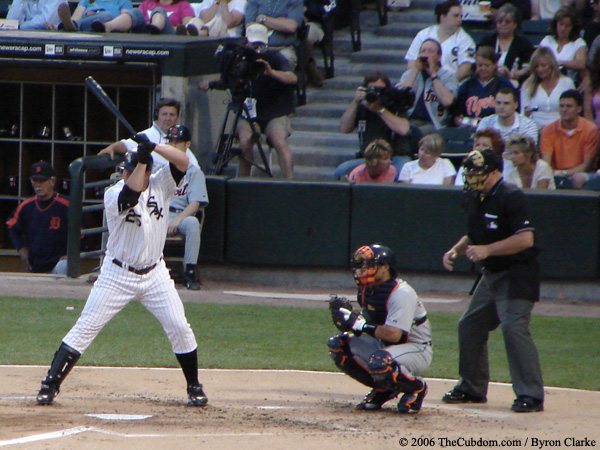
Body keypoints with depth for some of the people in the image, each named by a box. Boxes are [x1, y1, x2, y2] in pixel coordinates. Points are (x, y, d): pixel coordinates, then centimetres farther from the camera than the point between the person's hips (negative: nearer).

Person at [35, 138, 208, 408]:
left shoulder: (159, 186, -1)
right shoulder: (113, 195, -12)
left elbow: (183, 162, -14)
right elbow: (131, 193, -34)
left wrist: (153, 147, -25)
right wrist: (142, 158, -34)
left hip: (155, 274, 3)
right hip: (118, 274, -3)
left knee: (179, 327, -4)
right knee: (85, 327, -7)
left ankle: (194, 386, 13)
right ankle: (50, 384, -4)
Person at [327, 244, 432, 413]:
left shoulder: (401, 293, -24)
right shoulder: (367, 290, 3)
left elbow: (393, 334, -32)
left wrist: (360, 324, -29)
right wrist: (349, 318, -12)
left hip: (417, 349, -9)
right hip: (386, 345, 9)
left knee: (379, 362, -39)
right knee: (337, 345, -4)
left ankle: (416, 387, -7)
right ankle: (382, 389, 6)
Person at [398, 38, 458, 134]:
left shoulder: (448, 76, 9)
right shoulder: (409, 74, 18)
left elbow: (447, 101, -12)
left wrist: (433, 74, -3)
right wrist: (416, 70, 0)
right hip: (410, 121, 2)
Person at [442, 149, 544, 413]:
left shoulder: (511, 197, -18)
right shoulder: (474, 199, 9)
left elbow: (525, 239, -26)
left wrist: (487, 250, -27)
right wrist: (456, 251, 4)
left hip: (517, 276, -10)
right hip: (491, 274, 10)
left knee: (513, 326, -20)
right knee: (470, 326, 11)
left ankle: (531, 395, -19)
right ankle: (472, 388, 24)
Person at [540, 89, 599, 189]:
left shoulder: (590, 129, -4)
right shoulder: (548, 130, 2)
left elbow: (588, 165, -6)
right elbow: (546, 163, -4)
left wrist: (564, 173, -19)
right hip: (557, 175, 1)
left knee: (578, 179, -37)